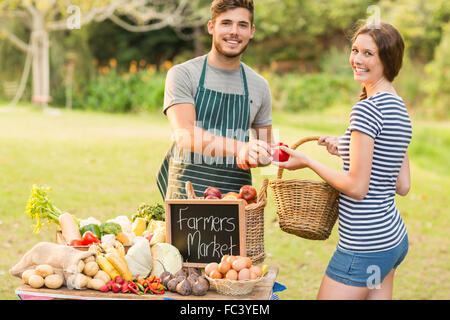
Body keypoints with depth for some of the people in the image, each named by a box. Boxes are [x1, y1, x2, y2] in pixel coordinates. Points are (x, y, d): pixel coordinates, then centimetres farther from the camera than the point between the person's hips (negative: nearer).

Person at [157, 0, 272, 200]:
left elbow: (266, 149, 19)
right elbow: (184, 135, -16)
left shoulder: (259, 86, 11)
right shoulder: (182, 75, -1)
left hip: (238, 198, 3)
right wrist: (240, 147, -30)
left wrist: (252, 157, -5)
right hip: (187, 195, -3)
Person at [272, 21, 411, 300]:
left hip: (364, 246, -10)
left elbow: (357, 188, -19)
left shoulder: (367, 109, -17)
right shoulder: (400, 108, 11)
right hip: (395, 237, 10)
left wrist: (307, 162, -7)